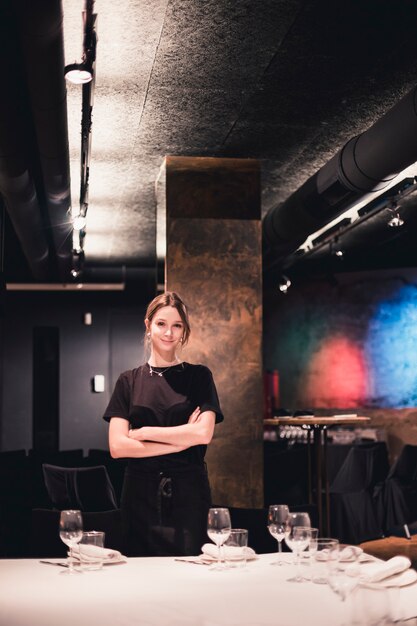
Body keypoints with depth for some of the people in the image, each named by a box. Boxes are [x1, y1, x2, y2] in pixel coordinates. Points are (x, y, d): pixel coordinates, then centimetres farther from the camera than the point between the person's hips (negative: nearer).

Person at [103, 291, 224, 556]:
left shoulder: (199, 376, 6)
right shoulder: (129, 381, 8)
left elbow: (203, 433, -9)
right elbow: (117, 446, -3)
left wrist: (143, 432, -6)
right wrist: (181, 441, -8)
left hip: (188, 494, -1)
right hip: (141, 494, 1)